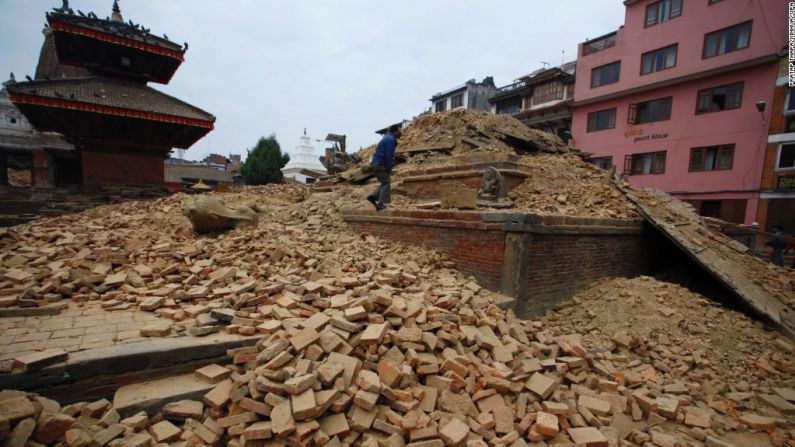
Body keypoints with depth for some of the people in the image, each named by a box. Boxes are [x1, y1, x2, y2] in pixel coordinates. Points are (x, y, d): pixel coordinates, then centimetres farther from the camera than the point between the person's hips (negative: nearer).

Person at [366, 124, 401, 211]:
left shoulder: (388, 138, 20)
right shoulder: (390, 139, -12)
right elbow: (389, 155, -18)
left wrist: (388, 168, 15)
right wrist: (389, 168, -11)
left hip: (376, 163, 10)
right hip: (379, 164, -10)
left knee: (385, 183, 15)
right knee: (386, 183, -7)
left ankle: (373, 196, 9)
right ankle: (381, 204, -10)